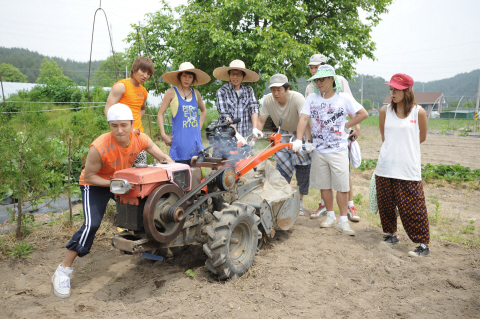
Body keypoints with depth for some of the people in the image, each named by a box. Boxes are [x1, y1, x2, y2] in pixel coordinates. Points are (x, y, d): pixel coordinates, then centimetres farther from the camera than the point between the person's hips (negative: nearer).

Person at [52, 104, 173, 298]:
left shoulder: (140, 139, -21)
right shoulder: (99, 147, -35)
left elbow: (163, 158, -9)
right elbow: (89, 176, -23)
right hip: (95, 185, -5)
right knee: (92, 224, -21)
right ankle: (63, 272, -10)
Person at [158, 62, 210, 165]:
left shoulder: (195, 93, 12)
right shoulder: (171, 92, 0)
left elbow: (204, 111, 28)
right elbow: (160, 113, 3)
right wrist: (164, 135, -5)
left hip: (195, 137, 4)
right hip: (180, 137, -4)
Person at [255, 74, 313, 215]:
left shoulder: (297, 98, -29)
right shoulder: (268, 100, -16)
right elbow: (261, 120, -9)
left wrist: (307, 141, -49)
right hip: (283, 134, 3)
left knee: (302, 168, -7)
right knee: (282, 166, -4)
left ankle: (299, 201, 7)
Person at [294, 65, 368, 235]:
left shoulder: (343, 98, -2)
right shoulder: (312, 98, 4)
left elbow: (363, 114, 2)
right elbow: (303, 119, -4)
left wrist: (345, 125, -4)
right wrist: (299, 139, -17)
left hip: (338, 150, -2)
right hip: (319, 150, 3)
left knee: (342, 186, -2)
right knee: (324, 185, 11)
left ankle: (343, 221, 9)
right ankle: (330, 215, 27)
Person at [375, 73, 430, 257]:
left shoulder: (418, 112, -4)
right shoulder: (385, 111, 4)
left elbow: (421, 138, 9)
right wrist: (393, 149, 11)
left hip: (408, 169, -3)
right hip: (385, 166, 4)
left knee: (412, 208, -2)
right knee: (386, 205, 11)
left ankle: (424, 244, 10)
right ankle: (392, 234, 31)